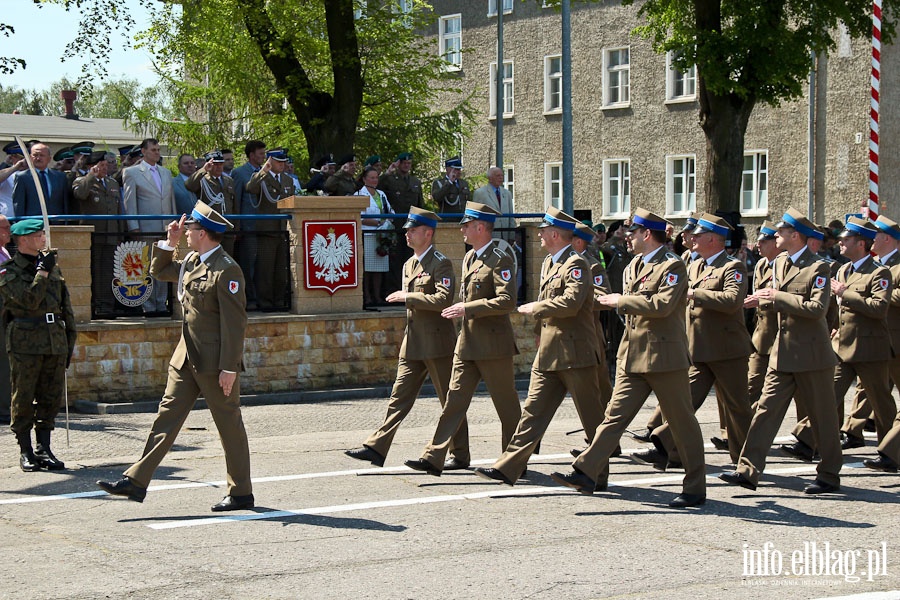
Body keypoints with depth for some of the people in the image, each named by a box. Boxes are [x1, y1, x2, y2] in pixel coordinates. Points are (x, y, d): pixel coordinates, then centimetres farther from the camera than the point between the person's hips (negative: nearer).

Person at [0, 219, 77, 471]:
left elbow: (66, 305, 20)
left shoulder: (53, 267, 16)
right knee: (23, 398, 0)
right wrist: (43, 271, -14)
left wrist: (70, 336, 15)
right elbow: (30, 300, -17)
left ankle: (44, 448, 14)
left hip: (55, 342, 5)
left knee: (51, 398, 6)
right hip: (25, 344, -5)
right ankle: (26, 451, 8)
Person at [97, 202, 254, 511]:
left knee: (230, 426, 3)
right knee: (167, 416, 6)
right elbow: (159, 270, 28)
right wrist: (169, 241, 12)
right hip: (186, 357, 9)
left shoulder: (227, 270, -17)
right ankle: (136, 481, 7)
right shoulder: (192, 261, 10)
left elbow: (235, 323, -19)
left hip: (215, 362, -8)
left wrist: (229, 368, -21)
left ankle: (241, 494, 13)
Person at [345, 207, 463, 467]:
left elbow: (443, 299, -23)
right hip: (412, 343, 8)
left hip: (437, 343, -8)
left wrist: (408, 297, -19)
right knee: (400, 396, 4)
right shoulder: (409, 265, 16)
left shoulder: (441, 264, -10)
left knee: (450, 401, 2)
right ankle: (376, 448, 0)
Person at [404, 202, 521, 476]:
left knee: (507, 405, 4)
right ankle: (434, 458, 1)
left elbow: (507, 301, -23)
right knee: (455, 399, 3)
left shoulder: (500, 260, -13)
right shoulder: (469, 258, 15)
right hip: (467, 342, 8)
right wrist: (461, 308, 11)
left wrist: (468, 309, -22)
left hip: (493, 343, -8)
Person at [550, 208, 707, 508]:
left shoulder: (673, 266, -10)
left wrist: (622, 301, -16)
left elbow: (663, 304, -24)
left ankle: (695, 488, 8)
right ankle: (588, 473, 1)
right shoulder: (633, 266, 16)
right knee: (615, 414, 3)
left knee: (682, 422, 1)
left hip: (664, 356, -8)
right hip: (633, 356, 8)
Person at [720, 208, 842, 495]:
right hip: (783, 352, 7)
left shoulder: (818, 267, -13)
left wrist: (778, 296, -20)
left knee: (822, 416, 4)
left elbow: (817, 308, -22)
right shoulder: (779, 263, 11)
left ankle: (829, 476, 15)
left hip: (811, 354, -7)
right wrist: (763, 300, 0)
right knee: (767, 409, 0)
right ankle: (748, 470, -4)